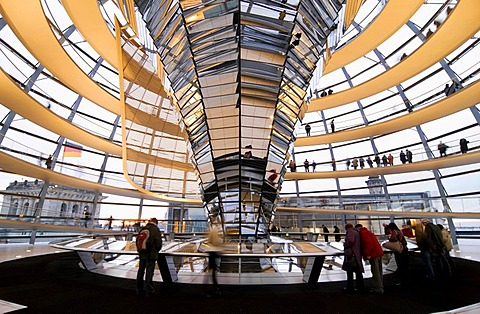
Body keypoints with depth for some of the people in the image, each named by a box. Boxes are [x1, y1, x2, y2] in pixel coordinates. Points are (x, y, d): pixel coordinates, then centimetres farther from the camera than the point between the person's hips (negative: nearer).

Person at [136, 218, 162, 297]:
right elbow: (159, 243, -12)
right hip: (151, 255, -6)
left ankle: (139, 290, 26)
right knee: (149, 272, 1)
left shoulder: (142, 229, 6)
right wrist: (156, 251, 6)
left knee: (140, 271, 15)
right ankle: (148, 290, 6)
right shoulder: (155, 229, -11)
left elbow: (137, 241, 10)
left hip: (142, 255, 6)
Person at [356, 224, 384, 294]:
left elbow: (368, 243, -21)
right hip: (378, 252, 10)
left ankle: (379, 289, 0)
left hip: (374, 254, -10)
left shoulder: (363, 233, -9)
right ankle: (380, 287, 25)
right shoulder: (368, 232, 22)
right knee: (379, 271, 16)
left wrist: (367, 254, -18)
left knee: (375, 272, -5)